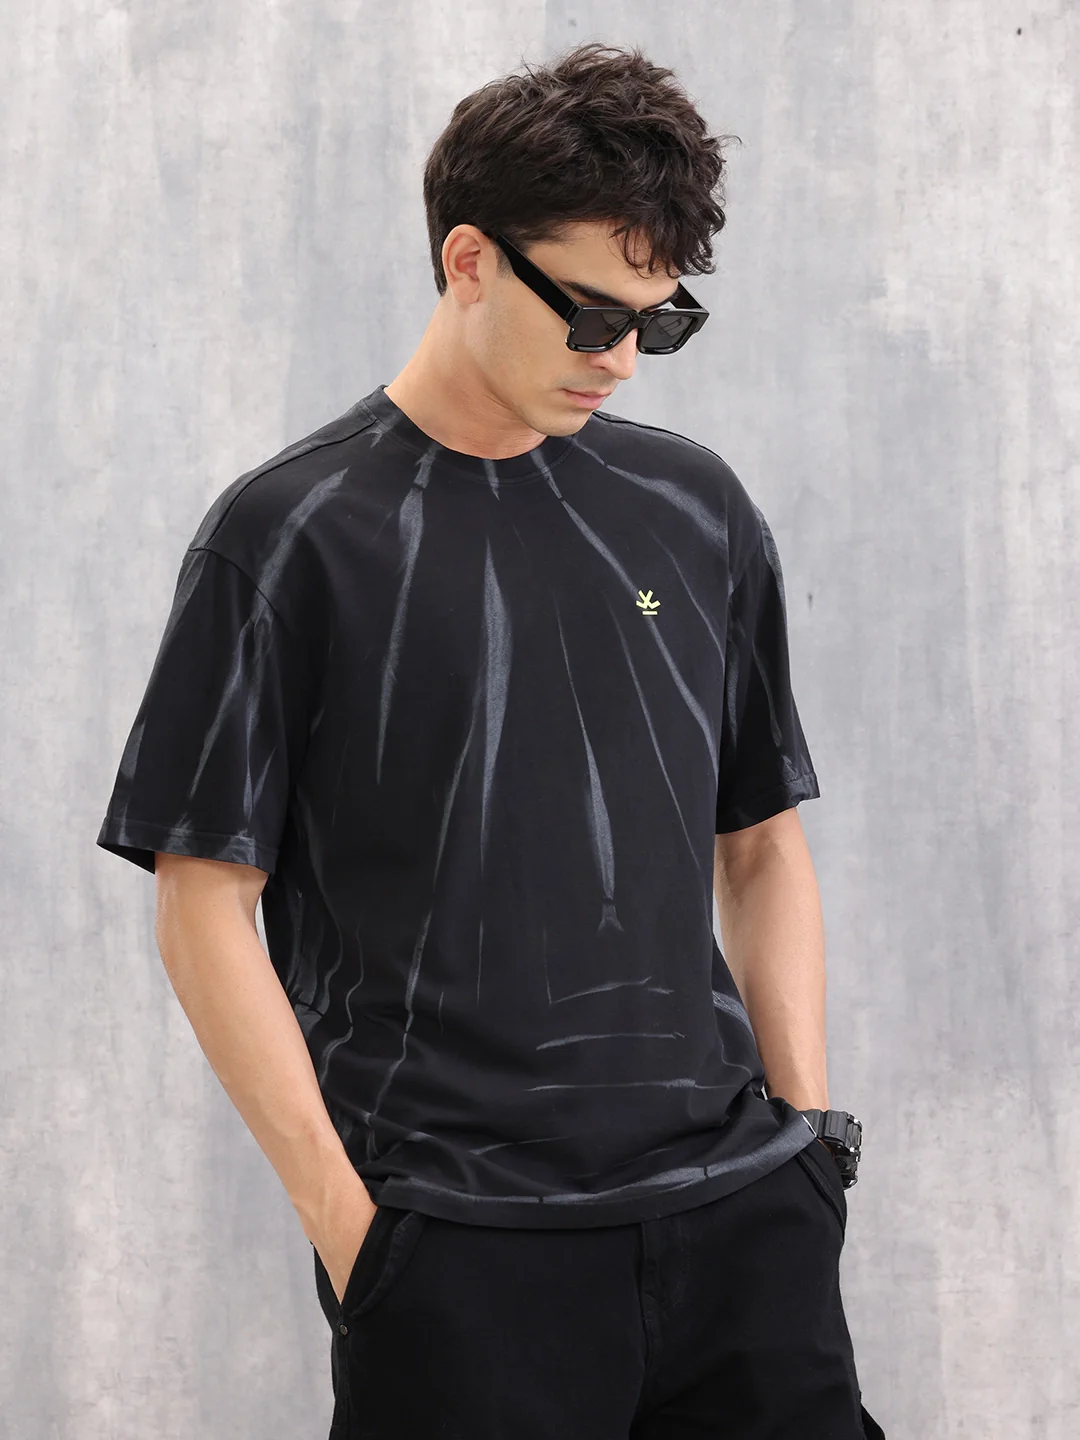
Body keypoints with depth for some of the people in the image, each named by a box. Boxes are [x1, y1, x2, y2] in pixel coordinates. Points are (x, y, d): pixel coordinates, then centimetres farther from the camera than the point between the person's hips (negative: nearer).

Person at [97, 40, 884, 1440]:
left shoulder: (697, 511, 10)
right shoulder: (288, 536, -2)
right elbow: (206, 901, -2)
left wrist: (807, 1142, 8)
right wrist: (344, 1215, -8)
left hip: (738, 1216, 4)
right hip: (459, 1249, -3)